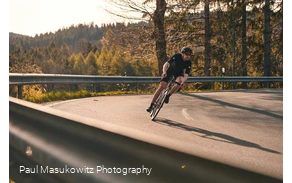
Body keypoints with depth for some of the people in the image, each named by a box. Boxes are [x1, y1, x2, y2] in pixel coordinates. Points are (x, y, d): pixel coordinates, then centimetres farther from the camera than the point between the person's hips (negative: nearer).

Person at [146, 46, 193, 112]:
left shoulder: (189, 63, -20)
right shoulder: (177, 56, -25)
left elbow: (186, 75, -25)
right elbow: (166, 64, -32)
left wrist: (183, 82, -46)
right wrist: (164, 72, -50)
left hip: (179, 73, 2)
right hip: (169, 71, -1)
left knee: (179, 82, -34)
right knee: (161, 86, -16)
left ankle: (167, 96, -16)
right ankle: (151, 105, -10)